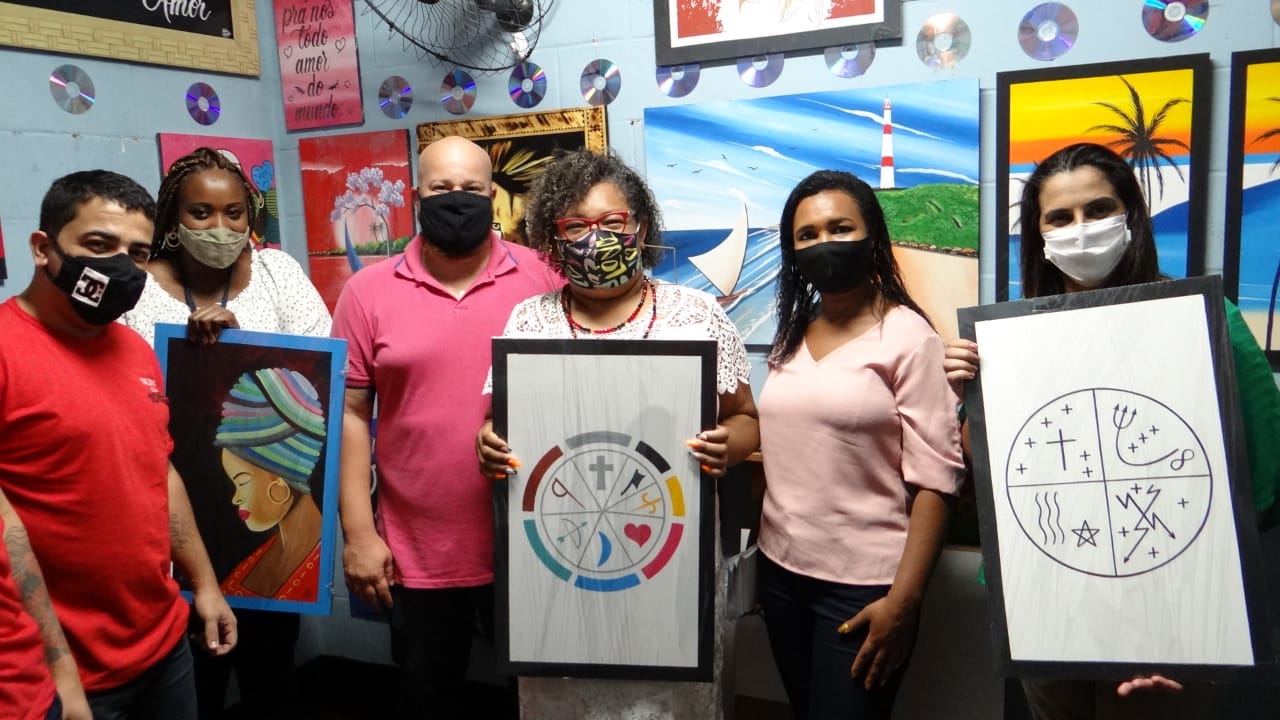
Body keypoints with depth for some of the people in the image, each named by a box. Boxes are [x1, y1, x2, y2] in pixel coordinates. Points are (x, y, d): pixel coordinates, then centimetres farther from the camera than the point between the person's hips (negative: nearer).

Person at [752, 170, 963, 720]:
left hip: (863, 584, -6)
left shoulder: (908, 336, -10)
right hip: (781, 570, 6)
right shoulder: (791, 336, 8)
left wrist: (903, 601, -18)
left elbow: (935, 477, -15)